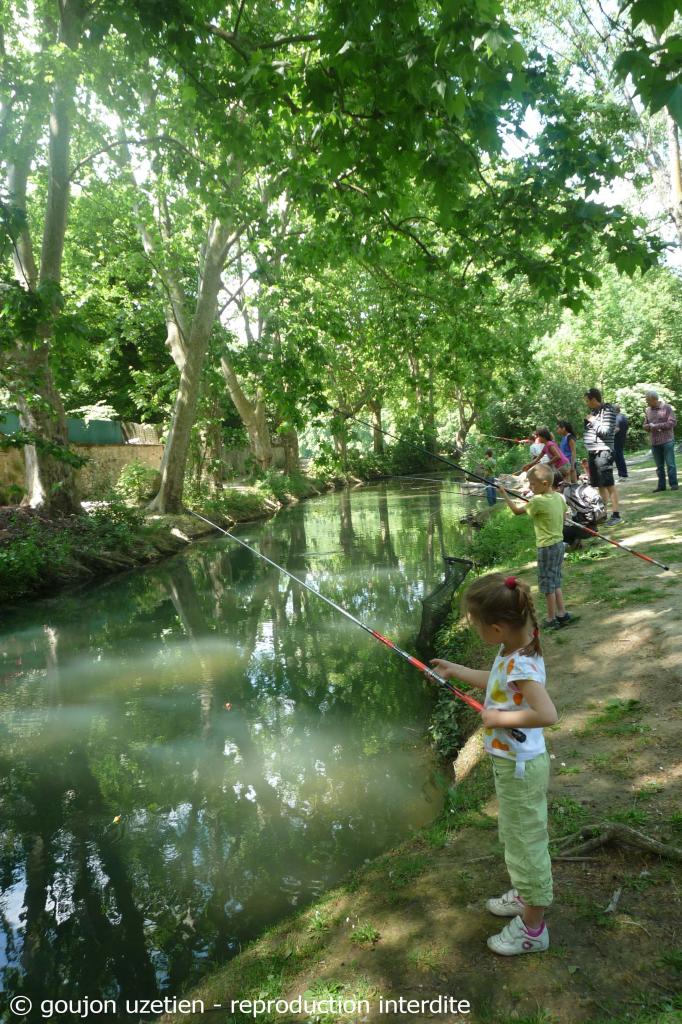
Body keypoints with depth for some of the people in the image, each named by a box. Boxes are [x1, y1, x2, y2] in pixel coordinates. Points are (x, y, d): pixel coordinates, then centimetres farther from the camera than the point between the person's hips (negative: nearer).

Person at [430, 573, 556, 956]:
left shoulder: (521, 665, -31)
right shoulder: (513, 649, -2)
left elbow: (547, 714, -40)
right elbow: (496, 681, 16)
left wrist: (501, 717, -29)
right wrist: (455, 670, 19)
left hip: (520, 767, -10)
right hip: (512, 762, 10)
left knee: (526, 842, 9)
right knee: (516, 837, 27)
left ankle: (533, 929, 27)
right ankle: (527, 896, 49)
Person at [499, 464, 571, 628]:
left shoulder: (537, 501, -21)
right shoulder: (558, 497, 3)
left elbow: (517, 511, -10)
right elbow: (563, 515, 16)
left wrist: (504, 494, -2)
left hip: (547, 547, -8)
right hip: (559, 543, 8)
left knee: (547, 584, 4)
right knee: (555, 582, 19)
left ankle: (551, 619, 12)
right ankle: (562, 614, 23)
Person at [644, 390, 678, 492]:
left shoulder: (666, 407, -2)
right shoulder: (648, 410, 11)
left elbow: (672, 422, -9)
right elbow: (645, 425, 14)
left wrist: (657, 425, -13)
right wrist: (650, 426, -9)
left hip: (667, 441, -4)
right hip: (654, 442, 4)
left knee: (670, 464, -3)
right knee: (659, 466, 7)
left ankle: (673, 484, 4)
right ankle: (661, 485, 12)